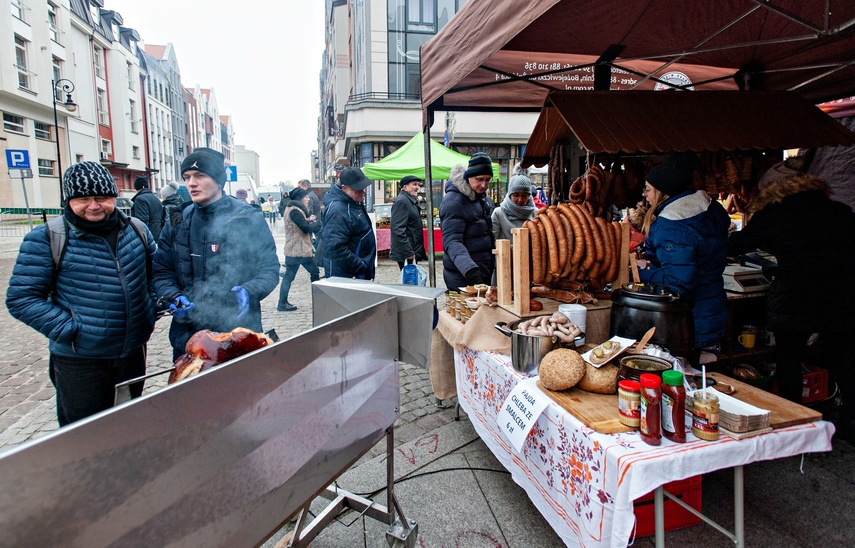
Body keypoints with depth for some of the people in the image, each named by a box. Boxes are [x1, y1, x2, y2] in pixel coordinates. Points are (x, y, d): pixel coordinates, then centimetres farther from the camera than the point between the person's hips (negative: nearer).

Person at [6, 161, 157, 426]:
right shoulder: (46, 238, -10)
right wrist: (68, 329, -17)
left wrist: (150, 309, 2)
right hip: (79, 362, -3)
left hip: (133, 353, 4)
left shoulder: (137, 230, 3)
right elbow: (21, 298, -8)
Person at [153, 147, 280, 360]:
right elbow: (161, 272, 9)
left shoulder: (248, 219, -6)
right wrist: (173, 297, -11)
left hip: (238, 329, -3)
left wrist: (248, 291, -24)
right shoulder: (178, 222, 6)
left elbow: (269, 270, -5)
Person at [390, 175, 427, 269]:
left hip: (412, 252, 10)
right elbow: (397, 229, -21)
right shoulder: (401, 201, -13)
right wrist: (408, 252, -23)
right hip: (405, 254, -10)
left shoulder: (411, 201, 18)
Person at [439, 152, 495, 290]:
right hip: (462, 278, -8)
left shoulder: (483, 198, 9)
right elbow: (451, 242, -27)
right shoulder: (454, 202, -18)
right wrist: (469, 269, -41)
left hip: (484, 274, 9)